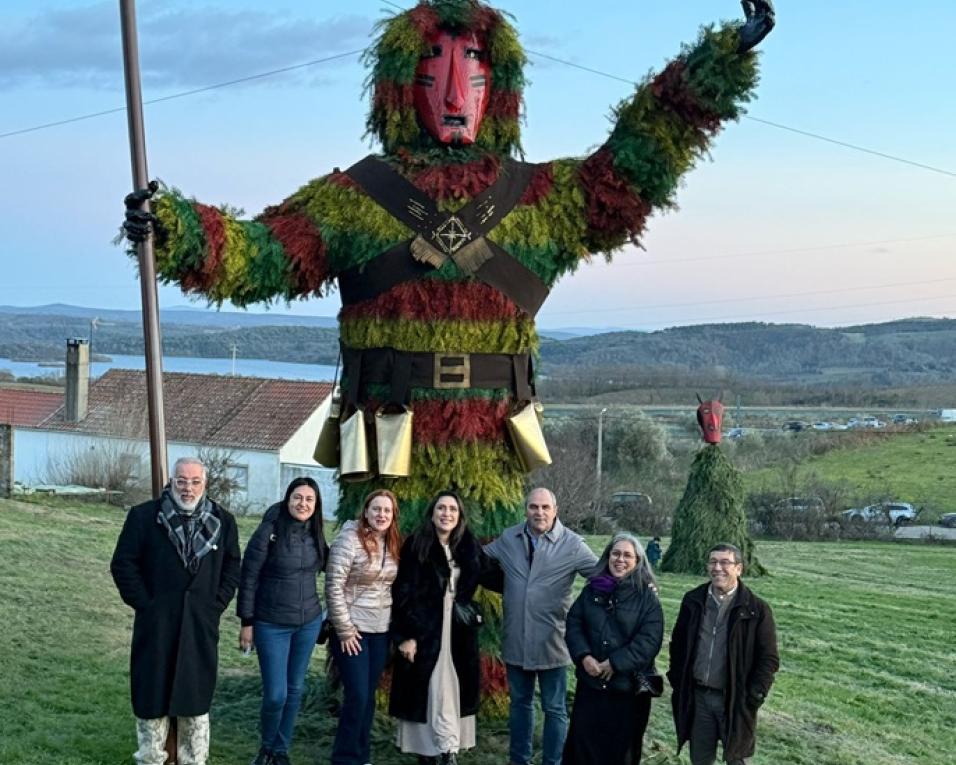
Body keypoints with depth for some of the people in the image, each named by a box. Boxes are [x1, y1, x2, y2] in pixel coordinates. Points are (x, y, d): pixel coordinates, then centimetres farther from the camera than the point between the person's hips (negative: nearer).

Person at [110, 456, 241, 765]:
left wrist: (217, 604, 1)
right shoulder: (144, 516, -3)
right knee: (152, 697, 5)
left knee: (196, 701, 9)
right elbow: (123, 564, -2)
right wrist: (144, 603, -8)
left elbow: (232, 567, 12)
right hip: (155, 624, -2)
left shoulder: (222, 521, 5)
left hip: (201, 626, 2)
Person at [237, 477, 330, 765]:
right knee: (275, 694, -4)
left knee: (295, 689, 11)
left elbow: (326, 567, 16)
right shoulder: (269, 531, -14)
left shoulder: (315, 534, 0)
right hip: (272, 625, -4)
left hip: (309, 623, 5)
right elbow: (249, 578, -10)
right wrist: (247, 622, -10)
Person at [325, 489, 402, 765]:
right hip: (353, 631, -6)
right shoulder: (350, 539, -14)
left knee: (369, 696, 11)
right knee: (357, 696, -7)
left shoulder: (393, 544, 7)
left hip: (381, 632, 6)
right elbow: (333, 587, -16)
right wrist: (344, 630, -15)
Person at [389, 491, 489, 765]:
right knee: (424, 689, 0)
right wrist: (405, 635, -13)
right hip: (423, 628, -3)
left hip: (460, 628, 4)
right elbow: (403, 592, -9)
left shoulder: (469, 546, 5)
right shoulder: (416, 545, -7)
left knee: (454, 688, 4)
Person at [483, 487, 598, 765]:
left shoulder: (572, 544, -9)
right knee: (519, 703, 19)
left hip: (551, 642, -4)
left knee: (554, 709, 7)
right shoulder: (508, 538, 2)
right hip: (516, 640, 4)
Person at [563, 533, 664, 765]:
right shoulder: (591, 590, 6)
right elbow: (573, 624, 4)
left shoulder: (647, 596, -6)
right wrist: (584, 656, -13)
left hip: (629, 687, -3)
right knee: (582, 745, 5)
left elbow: (649, 640, -13)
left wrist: (615, 663, -18)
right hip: (590, 683, 3)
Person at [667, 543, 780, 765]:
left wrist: (752, 698, -13)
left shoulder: (756, 609, -8)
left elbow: (768, 659, -7)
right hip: (697, 696, 3)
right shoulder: (693, 601, 2)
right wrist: (677, 680, 5)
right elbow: (678, 644, 12)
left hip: (734, 700, -3)